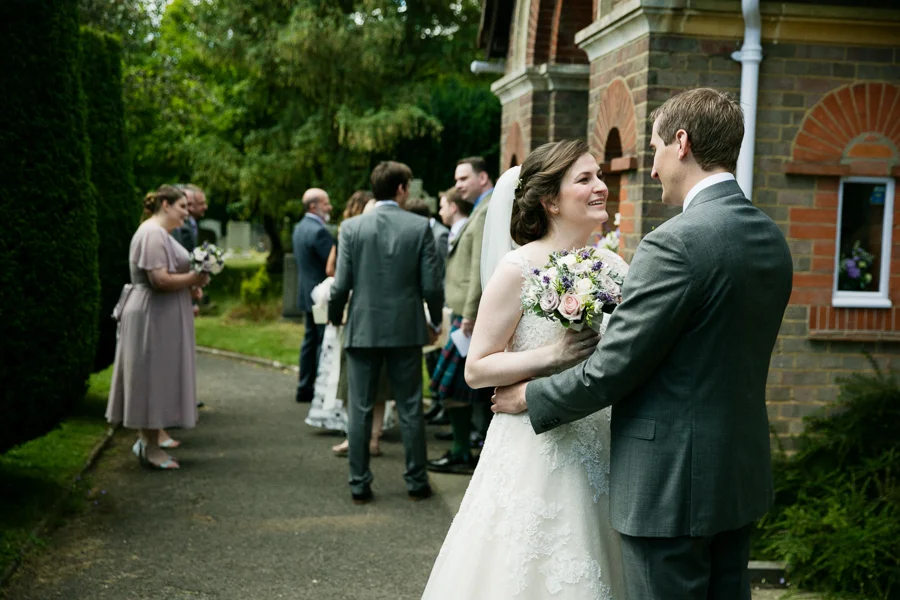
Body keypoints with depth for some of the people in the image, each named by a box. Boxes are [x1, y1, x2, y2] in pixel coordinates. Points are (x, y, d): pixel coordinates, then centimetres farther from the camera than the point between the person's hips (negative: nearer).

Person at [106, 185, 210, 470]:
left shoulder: (158, 232, 18)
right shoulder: (153, 233, -17)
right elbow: (159, 280, -25)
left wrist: (190, 285, 7)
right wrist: (195, 279, -14)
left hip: (160, 317, 11)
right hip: (153, 317, -11)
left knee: (158, 380, 14)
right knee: (154, 379, -5)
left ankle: (148, 440, 20)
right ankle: (150, 448, 1)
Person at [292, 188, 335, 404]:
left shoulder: (300, 227, 11)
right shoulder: (319, 231, -20)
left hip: (308, 293, 10)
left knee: (310, 339, 15)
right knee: (325, 342, -4)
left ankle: (304, 388, 19)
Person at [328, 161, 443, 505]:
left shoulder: (352, 228, -4)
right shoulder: (420, 227, -5)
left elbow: (341, 284, -6)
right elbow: (431, 285, -6)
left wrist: (335, 318, 13)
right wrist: (435, 322, 10)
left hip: (363, 330, 0)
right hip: (406, 330, 0)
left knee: (360, 411, 7)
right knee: (410, 409, 10)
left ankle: (359, 485, 11)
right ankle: (416, 482, 16)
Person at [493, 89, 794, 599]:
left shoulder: (676, 242, -20)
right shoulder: (772, 238, 6)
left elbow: (614, 369, -18)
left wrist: (531, 397, -2)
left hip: (672, 483, -9)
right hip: (742, 477, 9)